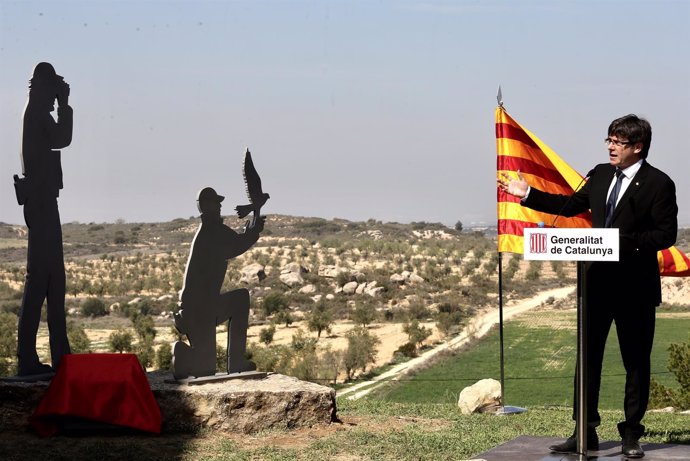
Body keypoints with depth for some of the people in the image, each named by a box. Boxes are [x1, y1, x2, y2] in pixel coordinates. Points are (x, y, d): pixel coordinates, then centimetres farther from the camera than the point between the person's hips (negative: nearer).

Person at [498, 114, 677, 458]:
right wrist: (528, 195, 16)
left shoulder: (658, 184, -10)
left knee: (636, 361, 5)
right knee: (588, 356, 8)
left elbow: (666, 234, -14)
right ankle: (585, 433, 15)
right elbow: (571, 205, 19)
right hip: (598, 281, 6)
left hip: (635, 287, -6)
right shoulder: (600, 175, 8)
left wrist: (624, 241, -24)